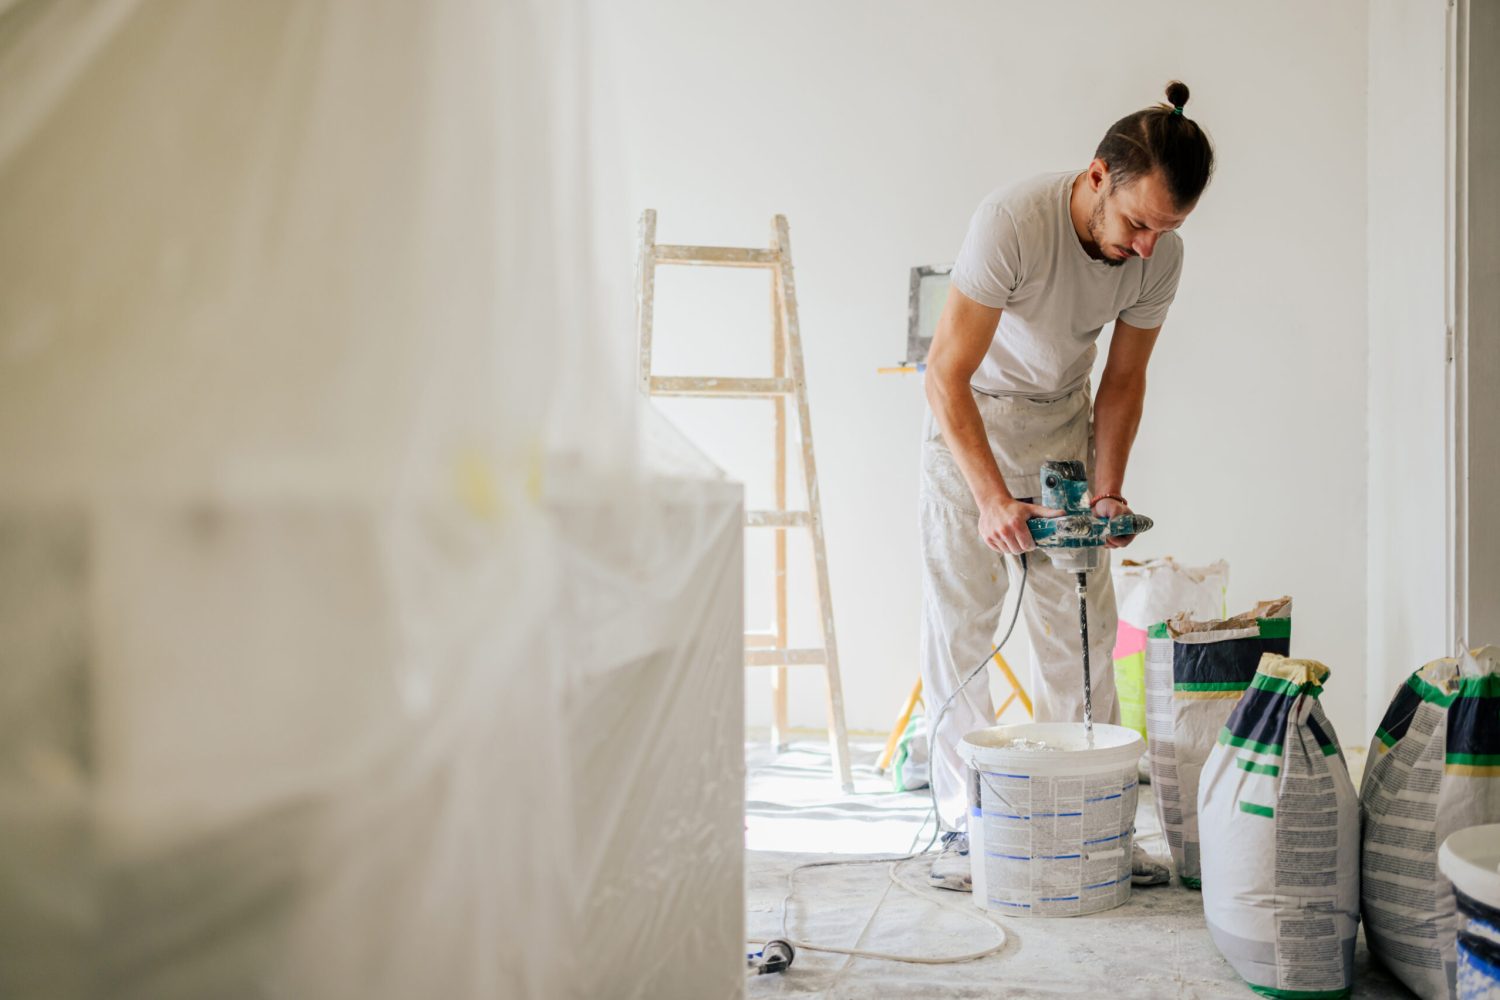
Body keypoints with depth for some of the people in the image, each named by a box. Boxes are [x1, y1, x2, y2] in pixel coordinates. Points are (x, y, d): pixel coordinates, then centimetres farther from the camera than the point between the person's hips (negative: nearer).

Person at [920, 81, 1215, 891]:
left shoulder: (1161, 255, -15)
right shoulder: (1012, 221, -31)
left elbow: (1122, 379, -1)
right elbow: (946, 375, -28)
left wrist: (1108, 491, -13)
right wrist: (991, 496, -35)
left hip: (1064, 418, 4)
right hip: (970, 415, -4)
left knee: (1082, 626, 2)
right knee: (959, 622, -4)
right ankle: (964, 825, 6)